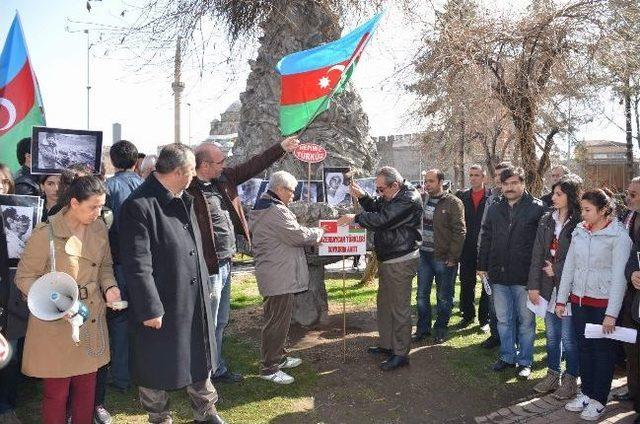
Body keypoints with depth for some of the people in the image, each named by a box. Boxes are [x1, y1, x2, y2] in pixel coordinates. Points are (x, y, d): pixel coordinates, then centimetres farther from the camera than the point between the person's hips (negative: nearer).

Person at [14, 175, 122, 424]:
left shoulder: (99, 229, 1)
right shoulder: (45, 235, -16)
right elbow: (24, 277, -9)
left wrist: (109, 286, -7)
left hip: (92, 321, 5)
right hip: (56, 323, -5)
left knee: (87, 387, 16)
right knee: (57, 391, 9)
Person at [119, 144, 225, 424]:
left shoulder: (183, 200, 8)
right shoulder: (139, 206, -20)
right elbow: (137, 265, -22)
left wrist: (204, 289, 18)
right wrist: (150, 309, -21)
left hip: (194, 302, 8)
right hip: (162, 306, -8)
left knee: (200, 360, 19)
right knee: (156, 369, 11)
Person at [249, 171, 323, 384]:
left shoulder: (261, 209, 15)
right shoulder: (276, 211, -20)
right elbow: (298, 235, -20)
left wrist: (310, 235, 9)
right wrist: (318, 233, -1)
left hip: (274, 273, 11)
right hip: (279, 276, -11)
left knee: (278, 319, 21)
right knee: (277, 321, -2)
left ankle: (277, 357, 34)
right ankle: (269, 368, 7)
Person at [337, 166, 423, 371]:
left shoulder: (409, 200, -20)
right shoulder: (390, 196, 9)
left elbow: (382, 220, -26)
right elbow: (376, 209, 22)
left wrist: (355, 218, -15)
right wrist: (362, 196, 3)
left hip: (401, 261, -10)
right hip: (387, 259, 10)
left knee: (399, 308, -2)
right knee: (384, 302, 18)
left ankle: (400, 354, 9)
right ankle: (386, 344, 33)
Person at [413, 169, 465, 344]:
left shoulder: (453, 203, -7)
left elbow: (459, 231, -11)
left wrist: (453, 257, -14)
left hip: (443, 257, -5)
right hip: (423, 255, 5)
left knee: (444, 297, 8)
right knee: (422, 295, 12)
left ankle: (440, 329, 23)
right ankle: (423, 328, 25)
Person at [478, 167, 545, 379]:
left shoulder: (537, 208, -6)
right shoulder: (494, 209, 8)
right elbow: (485, 238, 13)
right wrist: (482, 265, 11)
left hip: (524, 276, -4)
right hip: (499, 275, 4)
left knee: (525, 320, 9)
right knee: (504, 320, 15)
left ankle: (525, 361, 23)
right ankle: (507, 356, 29)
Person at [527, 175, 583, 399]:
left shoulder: (580, 223, -12)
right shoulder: (547, 220, 6)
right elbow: (537, 254, 4)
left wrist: (557, 270, -9)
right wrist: (534, 285, 1)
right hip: (549, 287, 6)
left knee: (568, 337, 5)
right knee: (552, 335, 16)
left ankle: (571, 379, 22)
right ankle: (553, 375, 29)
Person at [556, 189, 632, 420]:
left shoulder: (619, 236, -11)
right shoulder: (579, 232, 4)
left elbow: (618, 277, -14)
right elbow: (569, 267, 7)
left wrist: (612, 314, -16)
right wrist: (561, 299, 6)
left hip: (604, 303, -5)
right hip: (579, 299, 5)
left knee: (603, 351, 8)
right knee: (584, 348, 14)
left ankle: (598, 400, 21)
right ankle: (586, 393, 28)